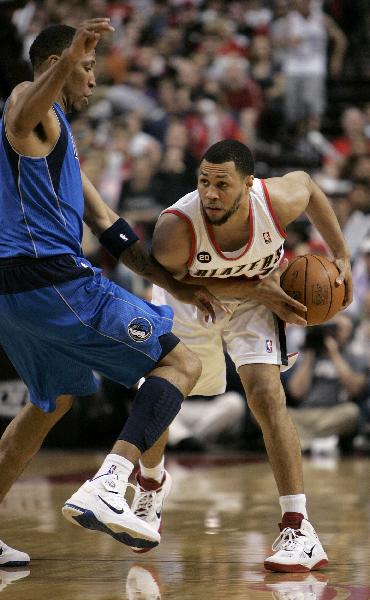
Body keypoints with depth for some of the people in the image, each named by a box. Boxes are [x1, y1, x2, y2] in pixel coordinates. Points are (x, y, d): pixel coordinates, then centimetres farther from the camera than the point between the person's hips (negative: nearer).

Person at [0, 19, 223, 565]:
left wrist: (176, 286, 25)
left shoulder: (59, 137, 29)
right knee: (181, 363, -7)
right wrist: (69, 57, -48)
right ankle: (105, 490, -27)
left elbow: (110, 231, 29)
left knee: (53, 401, 30)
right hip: (53, 279, -10)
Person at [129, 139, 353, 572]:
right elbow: (179, 282, -19)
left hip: (255, 298, 0)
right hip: (188, 298, 1)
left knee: (266, 395, -21)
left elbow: (306, 183, -7)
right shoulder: (175, 228, -39)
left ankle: (299, 530, -22)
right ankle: (148, 491, 44)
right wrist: (256, 288, -28)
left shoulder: (278, 201, -33)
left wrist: (340, 256, -6)